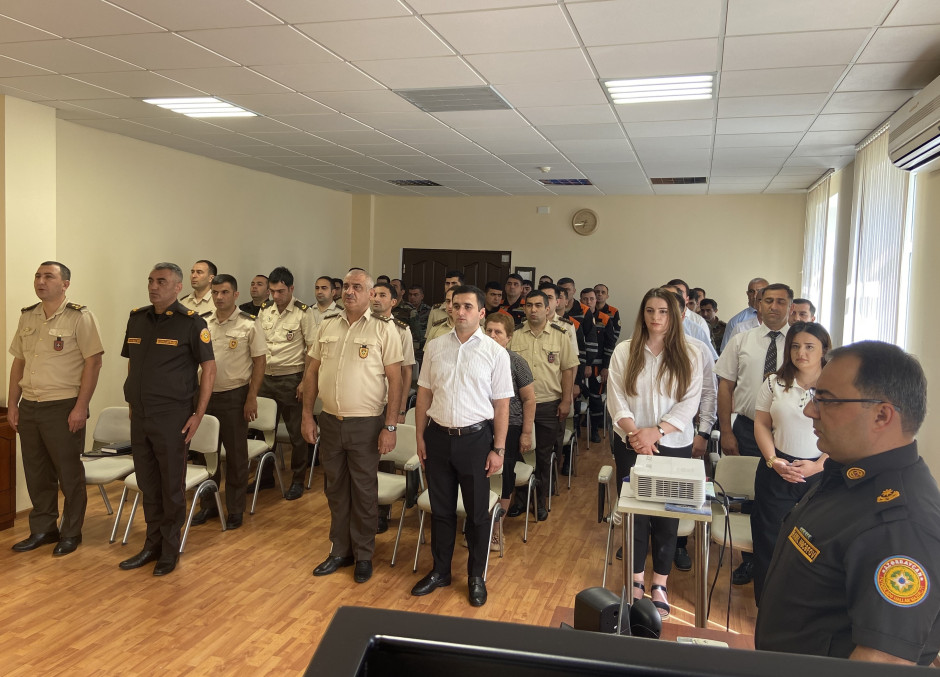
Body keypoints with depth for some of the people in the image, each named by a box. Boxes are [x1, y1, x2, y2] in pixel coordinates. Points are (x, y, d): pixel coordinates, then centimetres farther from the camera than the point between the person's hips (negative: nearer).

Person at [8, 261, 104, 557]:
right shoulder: (27, 317, 11)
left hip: (63, 407, -6)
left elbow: (93, 362, -12)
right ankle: (42, 530, 28)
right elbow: (18, 362, 16)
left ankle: (71, 533, 18)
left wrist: (81, 407, -16)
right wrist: (12, 404, 11)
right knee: (36, 473, 14)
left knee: (69, 474, 4)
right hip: (28, 407, 6)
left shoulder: (80, 317, -8)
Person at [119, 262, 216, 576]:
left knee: (171, 485, 5)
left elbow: (209, 368, -9)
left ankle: (170, 549, 20)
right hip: (139, 416, 6)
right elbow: (131, 362, 18)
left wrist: (199, 415, -12)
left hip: (172, 417, -6)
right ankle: (152, 544, 28)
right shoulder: (137, 318, 8)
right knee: (147, 483, 14)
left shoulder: (191, 322, -9)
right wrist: (131, 401, 14)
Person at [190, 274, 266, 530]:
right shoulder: (203, 323, 5)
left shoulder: (248, 325, -8)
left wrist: (252, 397, -12)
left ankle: (235, 509, 18)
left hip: (234, 396, -4)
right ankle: (208, 505, 28)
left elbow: (259, 362, -7)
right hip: (206, 394, 4)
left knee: (236, 455, 5)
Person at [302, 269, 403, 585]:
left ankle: (363, 555, 23)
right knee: (335, 489, 15)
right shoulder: (327, 325, 6)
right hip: (329, 421, 4)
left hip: (366, 424, -4)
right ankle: (340, 550, 31)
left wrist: (390, 427, -12)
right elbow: (312, 372, 11)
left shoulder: (383, 328, -7)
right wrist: (307, 415, 6)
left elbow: (395, 380, -9)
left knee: (364, 491, 7)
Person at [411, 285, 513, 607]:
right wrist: (420, 437, 5)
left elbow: (501, 404, -4)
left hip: (475, 438, -2)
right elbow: (424, 394, 8)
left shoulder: (495, 352, -5)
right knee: (441, 509, 15)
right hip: (438, 436, 3)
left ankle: (476, 576, 28)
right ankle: (440, 571, 32)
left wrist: (498, 449, -7)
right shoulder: (434, 347, 3)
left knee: (478, 512, 10)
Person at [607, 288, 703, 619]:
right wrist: (635, 433, -17)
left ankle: (659, 585, 18)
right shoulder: (624, 352, 1)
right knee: (635, 513, 6)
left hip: (674, 446, 0)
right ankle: (636, 581, 20)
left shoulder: (690, 356, 0)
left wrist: (656, 431, -17)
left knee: (667, 516, 5)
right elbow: (616, 399, -3)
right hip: (631, 445, 0)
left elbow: (689, 403, -6)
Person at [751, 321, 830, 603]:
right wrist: (773, 460, -7)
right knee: (770, 539, 6)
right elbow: (761, 425, 6)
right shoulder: (775, 383, 5)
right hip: (777, 471, 2)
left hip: (821, 474, -2)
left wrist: (817, 465, -14)